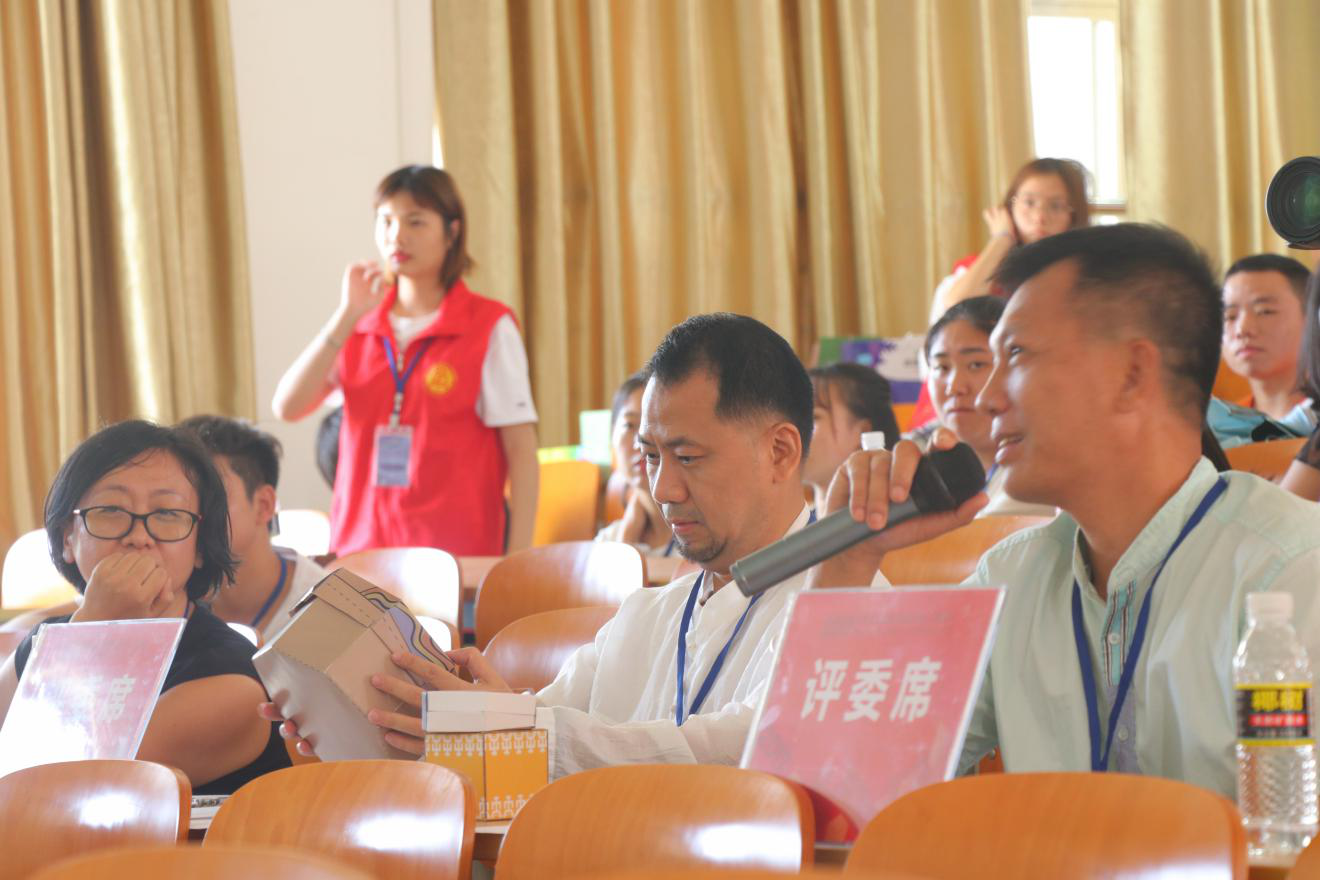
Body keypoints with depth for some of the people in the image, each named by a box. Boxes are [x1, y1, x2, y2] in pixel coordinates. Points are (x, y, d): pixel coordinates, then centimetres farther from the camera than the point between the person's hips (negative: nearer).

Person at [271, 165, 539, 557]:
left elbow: (521, 450, -3)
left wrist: (518, 563, -11)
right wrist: (347, 315, -8)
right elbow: (287, 407, -2)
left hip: (456, 551, -3)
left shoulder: (490, 328, -1)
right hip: (360, 545, 3)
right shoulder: (358, 325, 10)